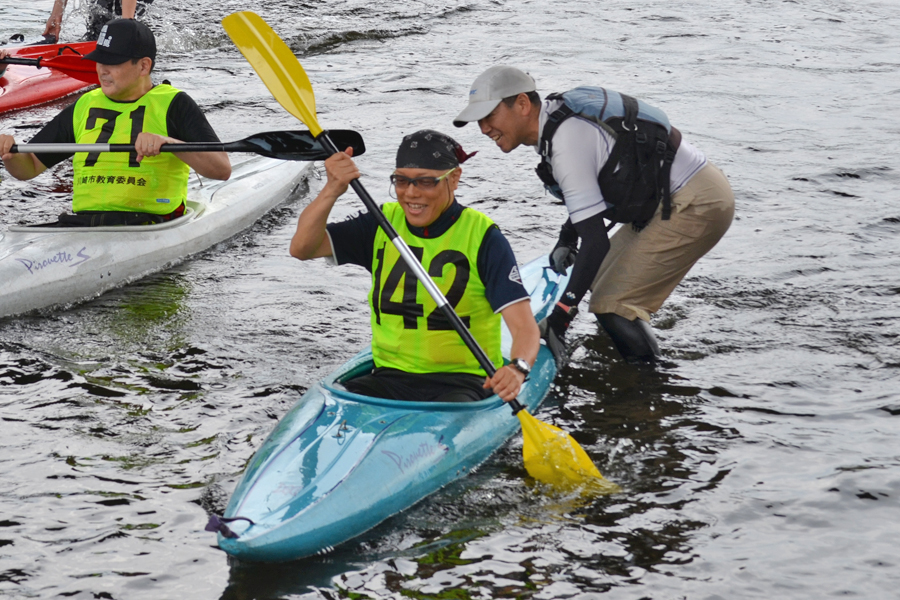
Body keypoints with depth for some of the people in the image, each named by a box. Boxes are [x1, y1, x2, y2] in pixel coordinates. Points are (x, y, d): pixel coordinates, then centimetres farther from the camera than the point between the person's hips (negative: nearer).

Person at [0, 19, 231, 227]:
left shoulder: (173, 104, 4)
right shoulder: (84, 107, 19)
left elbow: (222, 169, -8)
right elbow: (29, 168, 23)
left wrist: (169, 142, -22)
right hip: (82, 222, 4)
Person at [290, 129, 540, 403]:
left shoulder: (482, 237, -6)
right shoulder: (382, 224, 7)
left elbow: (524, 325, -15)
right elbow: (302, 248, -2)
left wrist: (517, 368, -37)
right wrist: (333, 190, -17)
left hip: (463, 382, -4)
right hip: (392, 378, 4)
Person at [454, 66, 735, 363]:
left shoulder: (567, 143, -24)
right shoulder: (561, 116, 6)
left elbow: (596, 240, -27)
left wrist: (560, 315, -28)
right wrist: (566, 239, 22)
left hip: (697, 204, -11)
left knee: (611, 304, -14)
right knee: (601, 279, 18)